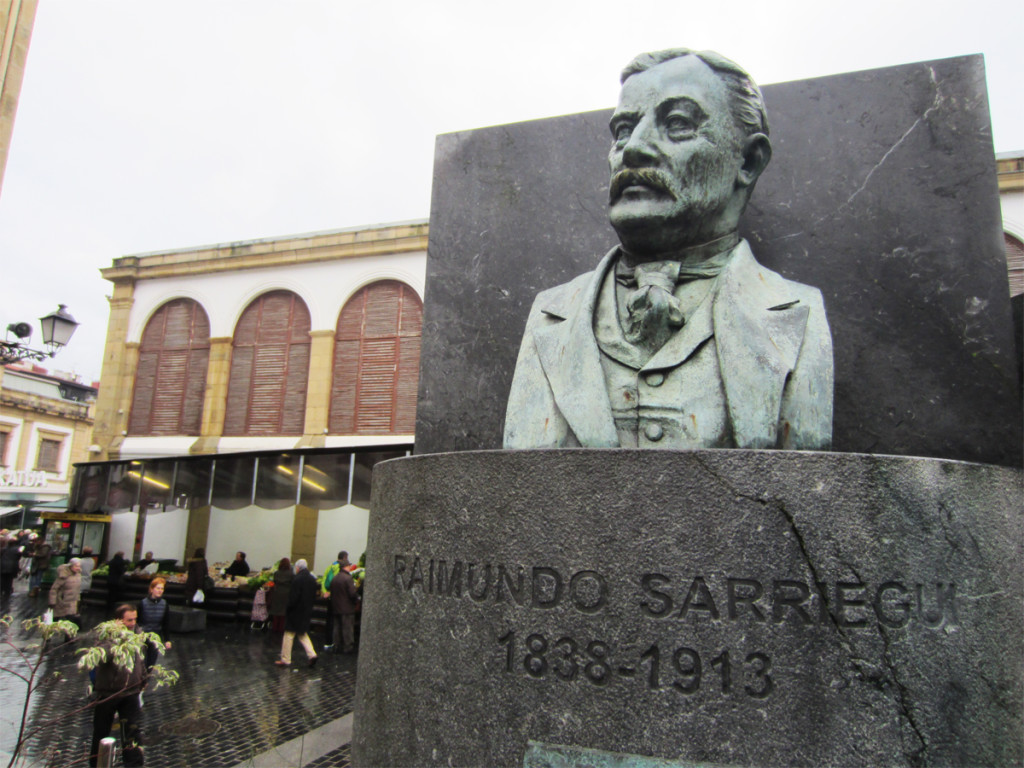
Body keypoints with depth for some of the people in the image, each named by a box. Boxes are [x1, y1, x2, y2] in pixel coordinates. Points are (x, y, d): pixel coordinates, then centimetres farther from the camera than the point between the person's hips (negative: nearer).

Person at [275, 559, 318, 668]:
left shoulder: (297, 579, -19)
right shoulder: (312, 579, 4)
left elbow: (293, 597, -19)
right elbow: (314, 597, 8)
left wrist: (288, 608, -6)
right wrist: (309, 606, 15)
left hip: (295, 613, -7)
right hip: (307, 612, 7)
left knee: (289, 635, 6)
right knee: (303, 635, 18)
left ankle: (285, 660, 13)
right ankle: (312, 654, 4)